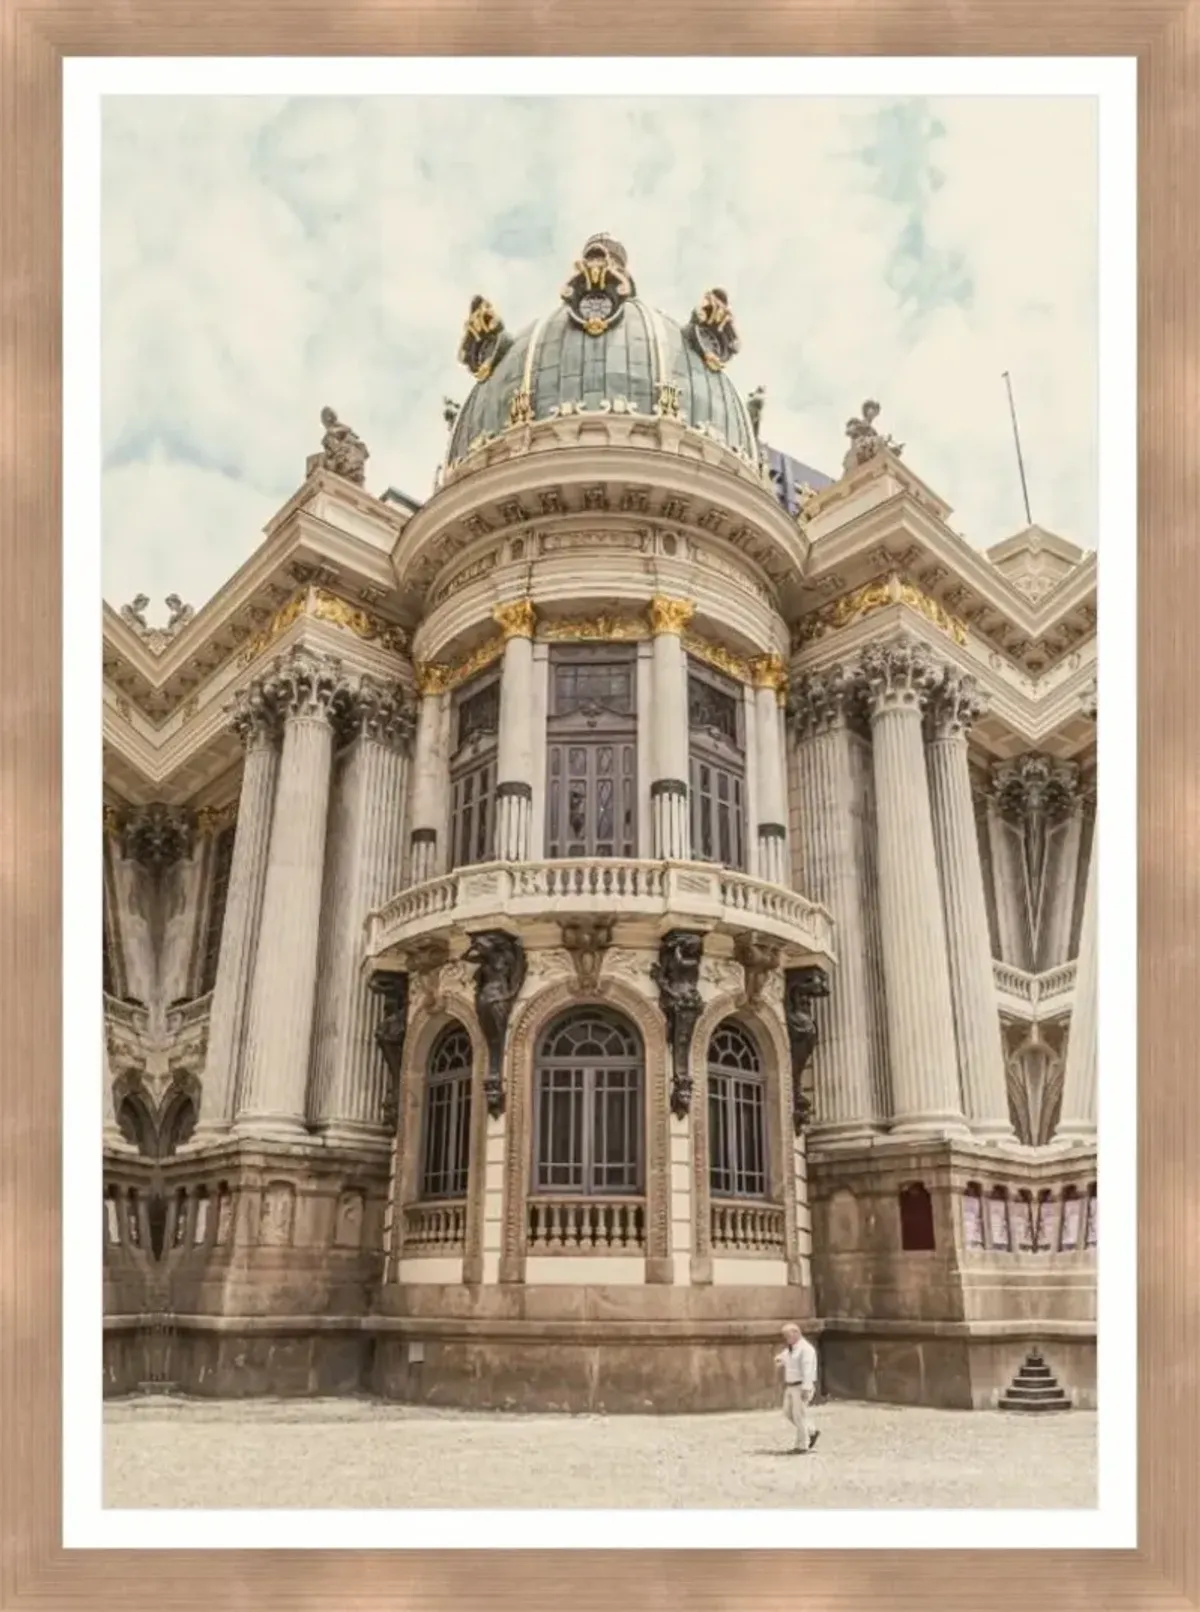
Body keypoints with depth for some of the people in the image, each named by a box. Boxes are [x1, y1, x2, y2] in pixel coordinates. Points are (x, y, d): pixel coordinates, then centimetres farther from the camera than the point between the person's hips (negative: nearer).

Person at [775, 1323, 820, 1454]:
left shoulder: (805, 1348, -16)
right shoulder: (789, 1348, 12)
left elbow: (808, 1370, -22)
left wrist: (805, 1389, -27)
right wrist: (779, 1359, -2)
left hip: (802, 1387, -9)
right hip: (791, 1386, 9)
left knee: (799, 1415, -5)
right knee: (788, 1414, 11)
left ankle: (802, 1446, 6)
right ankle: (812, 1433, 24)